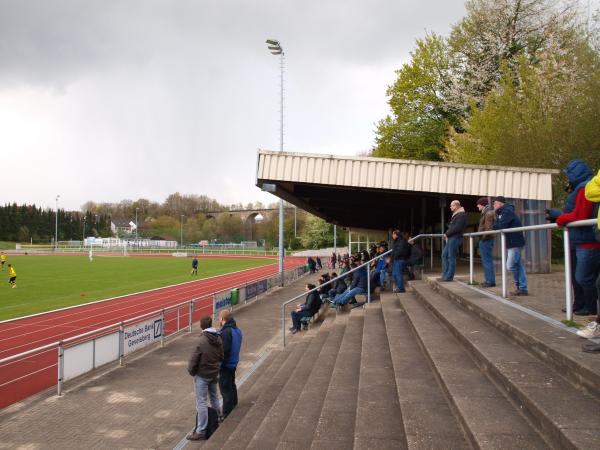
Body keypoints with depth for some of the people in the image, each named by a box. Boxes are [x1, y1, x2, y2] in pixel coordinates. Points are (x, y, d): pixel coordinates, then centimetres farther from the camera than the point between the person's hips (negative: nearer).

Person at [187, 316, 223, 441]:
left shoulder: (202, 341, -23)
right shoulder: (218, 339, -3)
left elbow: (194, 359, -18)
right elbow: (221, 356, 5)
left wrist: (191, 371, 0)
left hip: (202, 375, -7)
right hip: (214, 373, 7)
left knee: (201, 402, 0)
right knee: (214, 396, 26)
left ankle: (201, 431, 6)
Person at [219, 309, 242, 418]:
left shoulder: (226, 332, -23)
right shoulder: (237, 330, 6)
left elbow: (223, 350, -25)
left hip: (225, 365, -9)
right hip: (233, 363, 9)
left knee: (225, 389, 0)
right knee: (232, 386, 23)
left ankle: (226, 414, 7)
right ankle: (233, 406, 37)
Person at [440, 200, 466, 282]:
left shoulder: (461, 215, -12)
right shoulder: (455, 215, 21)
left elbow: (457, 228, -21)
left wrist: (447, 234, -14)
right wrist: (447, 234, 6)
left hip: (455, 238, -10)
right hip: (450, 238, 10)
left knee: (451, 257, -6)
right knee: (444, 255, 10)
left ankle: (449, 277, -1)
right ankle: (445, 275, 14)